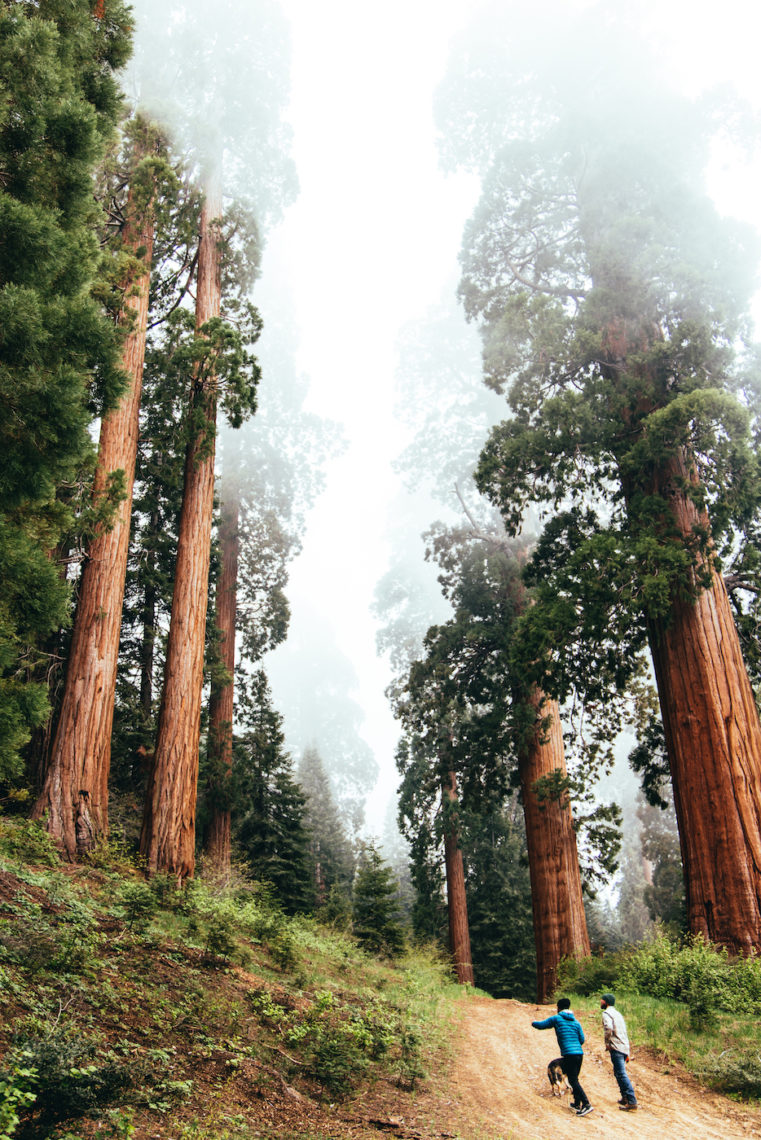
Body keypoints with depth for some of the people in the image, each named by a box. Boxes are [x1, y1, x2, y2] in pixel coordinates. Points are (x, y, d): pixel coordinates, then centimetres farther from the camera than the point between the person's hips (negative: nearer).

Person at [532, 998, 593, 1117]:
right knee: (574, 1079, 20)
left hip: (569, 1054, -7)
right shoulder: (575, 1022, 15)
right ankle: (577, 1103, 27)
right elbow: (582, 1040, 14)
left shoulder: (556, 1018, 1)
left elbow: (541, 1025, 8)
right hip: (579, 1053, 7)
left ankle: (586, 1104, -18)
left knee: (573, 1081, -7)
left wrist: (533, 1022, 30)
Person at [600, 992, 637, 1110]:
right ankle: (625, 1098, 22)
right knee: (619, 1073, 19)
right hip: (625, 1048, 9)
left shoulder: (607, 1013, -7)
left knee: (622, 1074, -9)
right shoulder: (617, 1013, 21)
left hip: (616, 1048, -9)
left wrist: (607, 1042, -13)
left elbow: (608, 1028, -27)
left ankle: (632, 1102, -13)